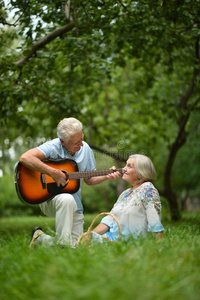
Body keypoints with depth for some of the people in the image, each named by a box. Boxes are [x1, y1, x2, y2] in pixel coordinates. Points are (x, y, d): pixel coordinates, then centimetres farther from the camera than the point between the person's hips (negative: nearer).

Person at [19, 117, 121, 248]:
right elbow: (25, 158, -34)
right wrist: (53, 172, -33)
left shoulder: (85, 149, 2)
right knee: (67, 199, -40)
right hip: (49, 199, -5)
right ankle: (62, 242, -24)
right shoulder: (53, 147, -17)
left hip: (75, 205, 6)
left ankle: (40, 238, 20)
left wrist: (106, 177, -5)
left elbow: (89, 179, 13)